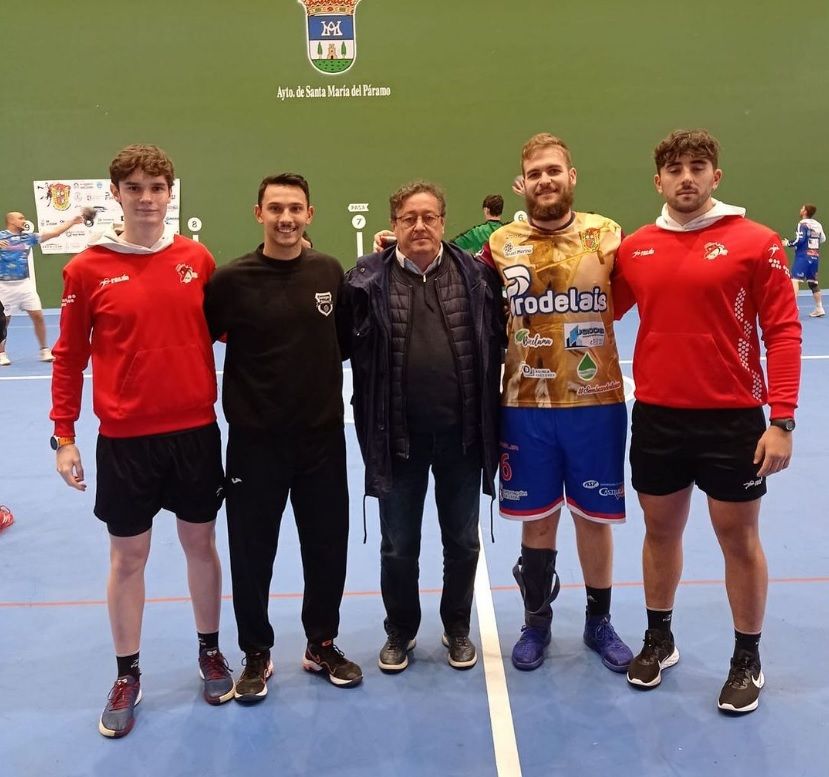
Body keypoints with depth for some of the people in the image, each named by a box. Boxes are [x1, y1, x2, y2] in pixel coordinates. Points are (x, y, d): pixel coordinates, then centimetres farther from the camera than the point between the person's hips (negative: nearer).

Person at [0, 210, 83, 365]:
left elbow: (53, 233, 7)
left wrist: (72, 221, 2)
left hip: (25, 283, 4)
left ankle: (44, 350, 11)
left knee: (38, 316, 0)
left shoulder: (28, 237, 7)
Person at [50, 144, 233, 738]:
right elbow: (70, 357, 0)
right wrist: (64, 436, -2)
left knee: (201, 543, 14)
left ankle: (211, 653, 33)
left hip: (195, 430, 2)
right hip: (125, 438, -1)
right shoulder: (88, 270, -4)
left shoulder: (198, 260, 0)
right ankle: (127, 676, 27)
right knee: (128, 557, 10)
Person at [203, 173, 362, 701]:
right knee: (252, 551, 8)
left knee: (328, 546, 12)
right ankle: (257, 653, 29)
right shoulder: (233, 279, -9)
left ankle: (322, 645, 32)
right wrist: (239, 396, -8)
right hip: (254, 439, -2)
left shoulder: (330, 272, 1)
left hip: (323, 434, 3)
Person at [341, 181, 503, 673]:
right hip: (397, 434, -1)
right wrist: (370, 415, -9)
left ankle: (458, 629, 37)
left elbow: (500, 341, 4)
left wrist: (493, 417, 1)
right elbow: (343, 343, -2)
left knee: (462, 541, 16)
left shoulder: (477, 274, 1)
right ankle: (400, 631, 35)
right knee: (398, 545, 13)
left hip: (463, 431, 1)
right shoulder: (367, 279, -3)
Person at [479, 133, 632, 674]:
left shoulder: (608, 236, -1)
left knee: (595, 515, 12)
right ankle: (537, 622, 31)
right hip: (526, 405, 0)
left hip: (596, 402, 0)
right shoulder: (501, 245, 1)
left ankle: (599, 622, 33)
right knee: (537, 517, 11)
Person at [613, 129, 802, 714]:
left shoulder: (756, 242, -6)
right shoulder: (635, 249, 4)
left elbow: (783, 332, -7)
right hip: (657, 416, 3)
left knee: (739, 538, 9)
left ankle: (748, 661, 28)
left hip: (732, 417, -3)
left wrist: (781, 420, -13)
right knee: (660, 529, 15)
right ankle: (659, 640, 35)